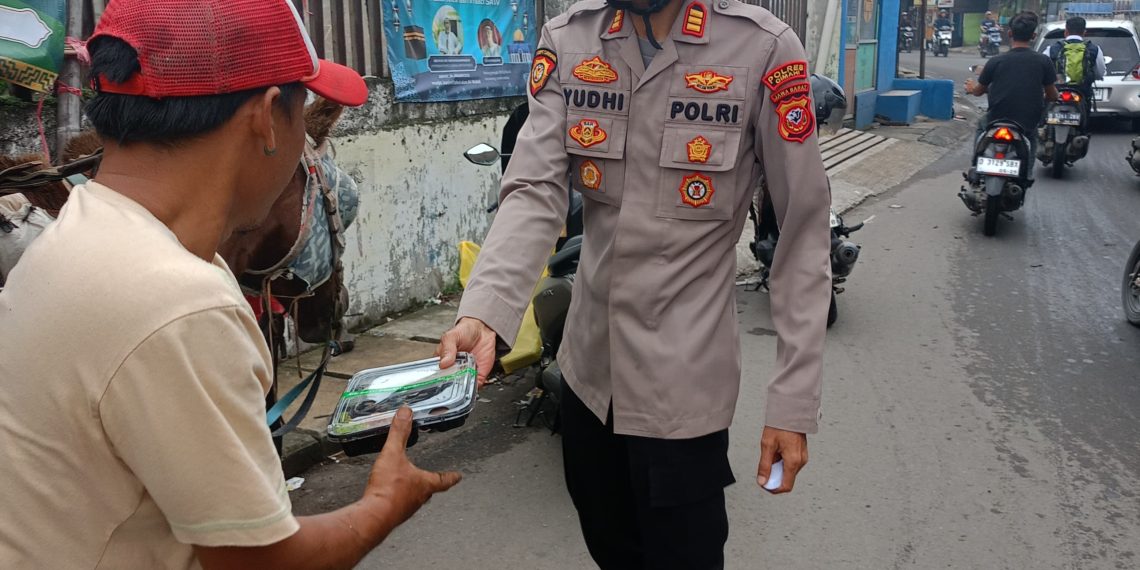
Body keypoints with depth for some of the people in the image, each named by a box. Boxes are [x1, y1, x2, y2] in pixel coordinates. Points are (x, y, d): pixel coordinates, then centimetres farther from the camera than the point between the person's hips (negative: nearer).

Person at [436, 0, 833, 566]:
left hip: (683, 383, -4)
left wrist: (793, 402, -14)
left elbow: (804, 234, -12)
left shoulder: (763, 48, -14)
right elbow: (533, 191, -13)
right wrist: (483, 314, -31)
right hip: (587, 367, 5)